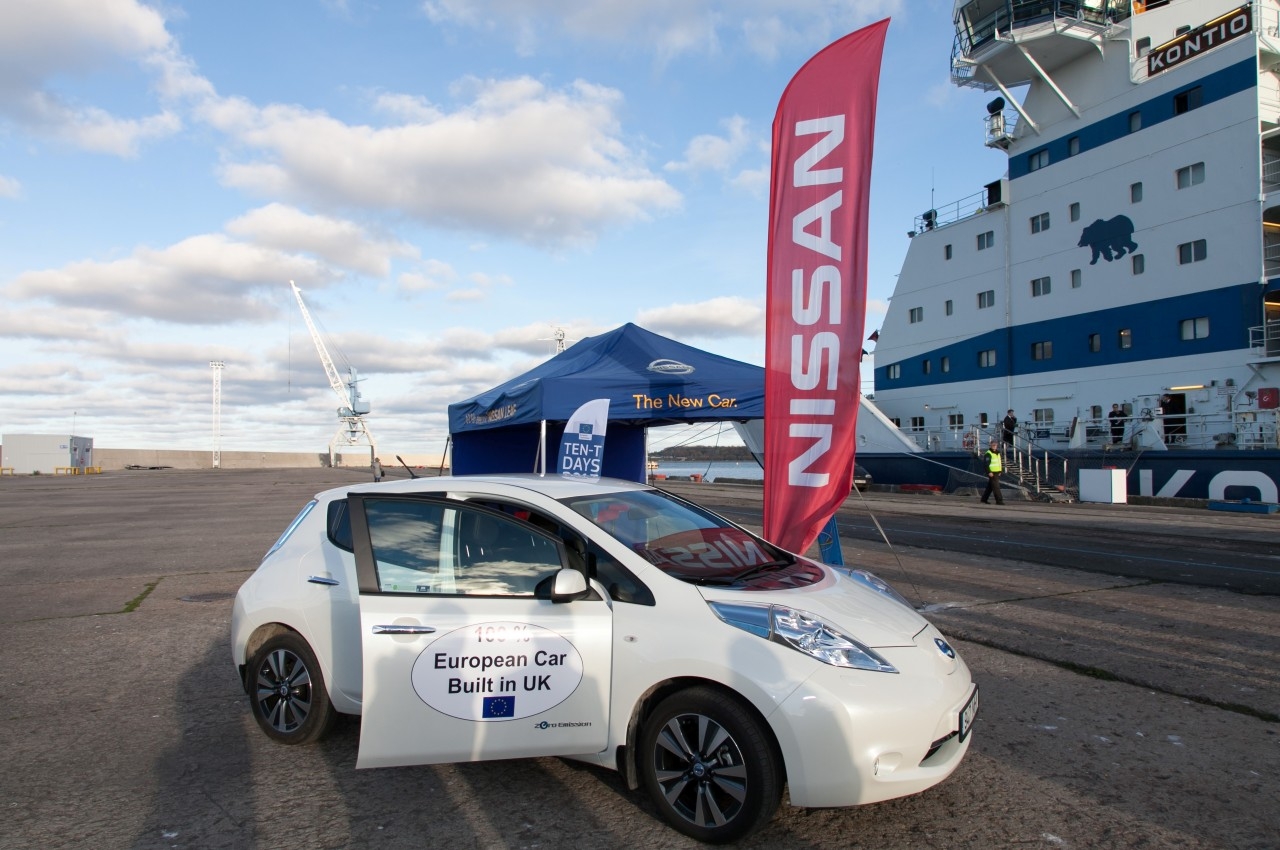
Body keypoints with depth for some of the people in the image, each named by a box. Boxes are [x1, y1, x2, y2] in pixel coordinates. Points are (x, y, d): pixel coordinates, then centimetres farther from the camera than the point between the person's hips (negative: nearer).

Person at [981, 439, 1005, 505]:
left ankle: (984, 499, 19)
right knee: (996, 487, -10)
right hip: (992, 473, -9)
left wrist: (1000, 471, 21)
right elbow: (986, 464, -17)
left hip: (997, 473, 9)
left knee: (990, 487, 12)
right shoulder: (988, 453, -11)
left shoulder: (997, 453, 17)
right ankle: (999, 500, -10)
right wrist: (989, 472, -23)